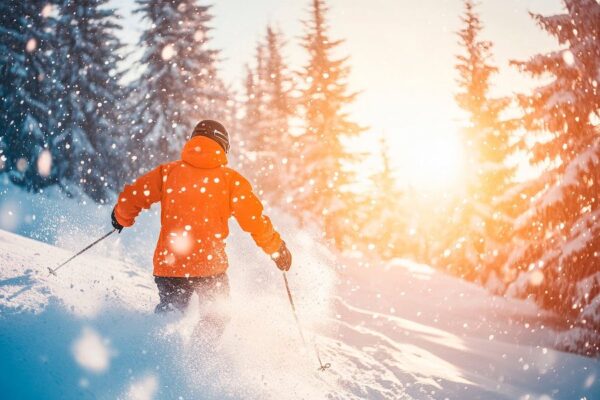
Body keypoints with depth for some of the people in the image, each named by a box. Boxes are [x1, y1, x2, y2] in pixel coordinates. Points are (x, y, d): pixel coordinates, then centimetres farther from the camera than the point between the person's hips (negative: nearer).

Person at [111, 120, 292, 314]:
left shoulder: (167, 172, 5)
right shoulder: (230, 180, -1)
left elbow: (130, 198, 5)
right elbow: (255, 220, -2)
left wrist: (122, 218, 27)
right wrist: (277, 249, 13)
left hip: (167, 265, 3)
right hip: (209, 267, -2)